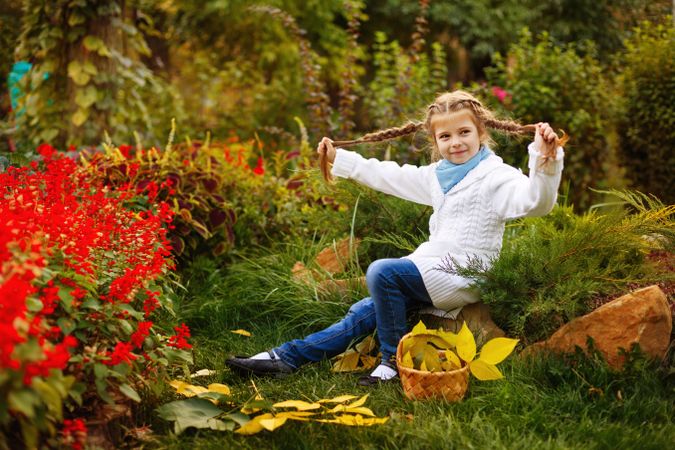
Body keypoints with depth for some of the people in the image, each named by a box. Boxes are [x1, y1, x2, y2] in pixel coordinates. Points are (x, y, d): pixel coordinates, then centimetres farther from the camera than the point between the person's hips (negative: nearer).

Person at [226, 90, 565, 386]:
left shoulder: (496, 177, -10)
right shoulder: (437, 176, 14)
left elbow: (535, 201, -26)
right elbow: (389, 176, 23)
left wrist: (546, 159, -43)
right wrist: (338, 158, 25)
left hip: (461, 277, -8)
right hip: (433, 269, 8)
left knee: (382, 272, -23)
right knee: (365, 312, 1)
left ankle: (396, 358, -9)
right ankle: (285, 357, 1)